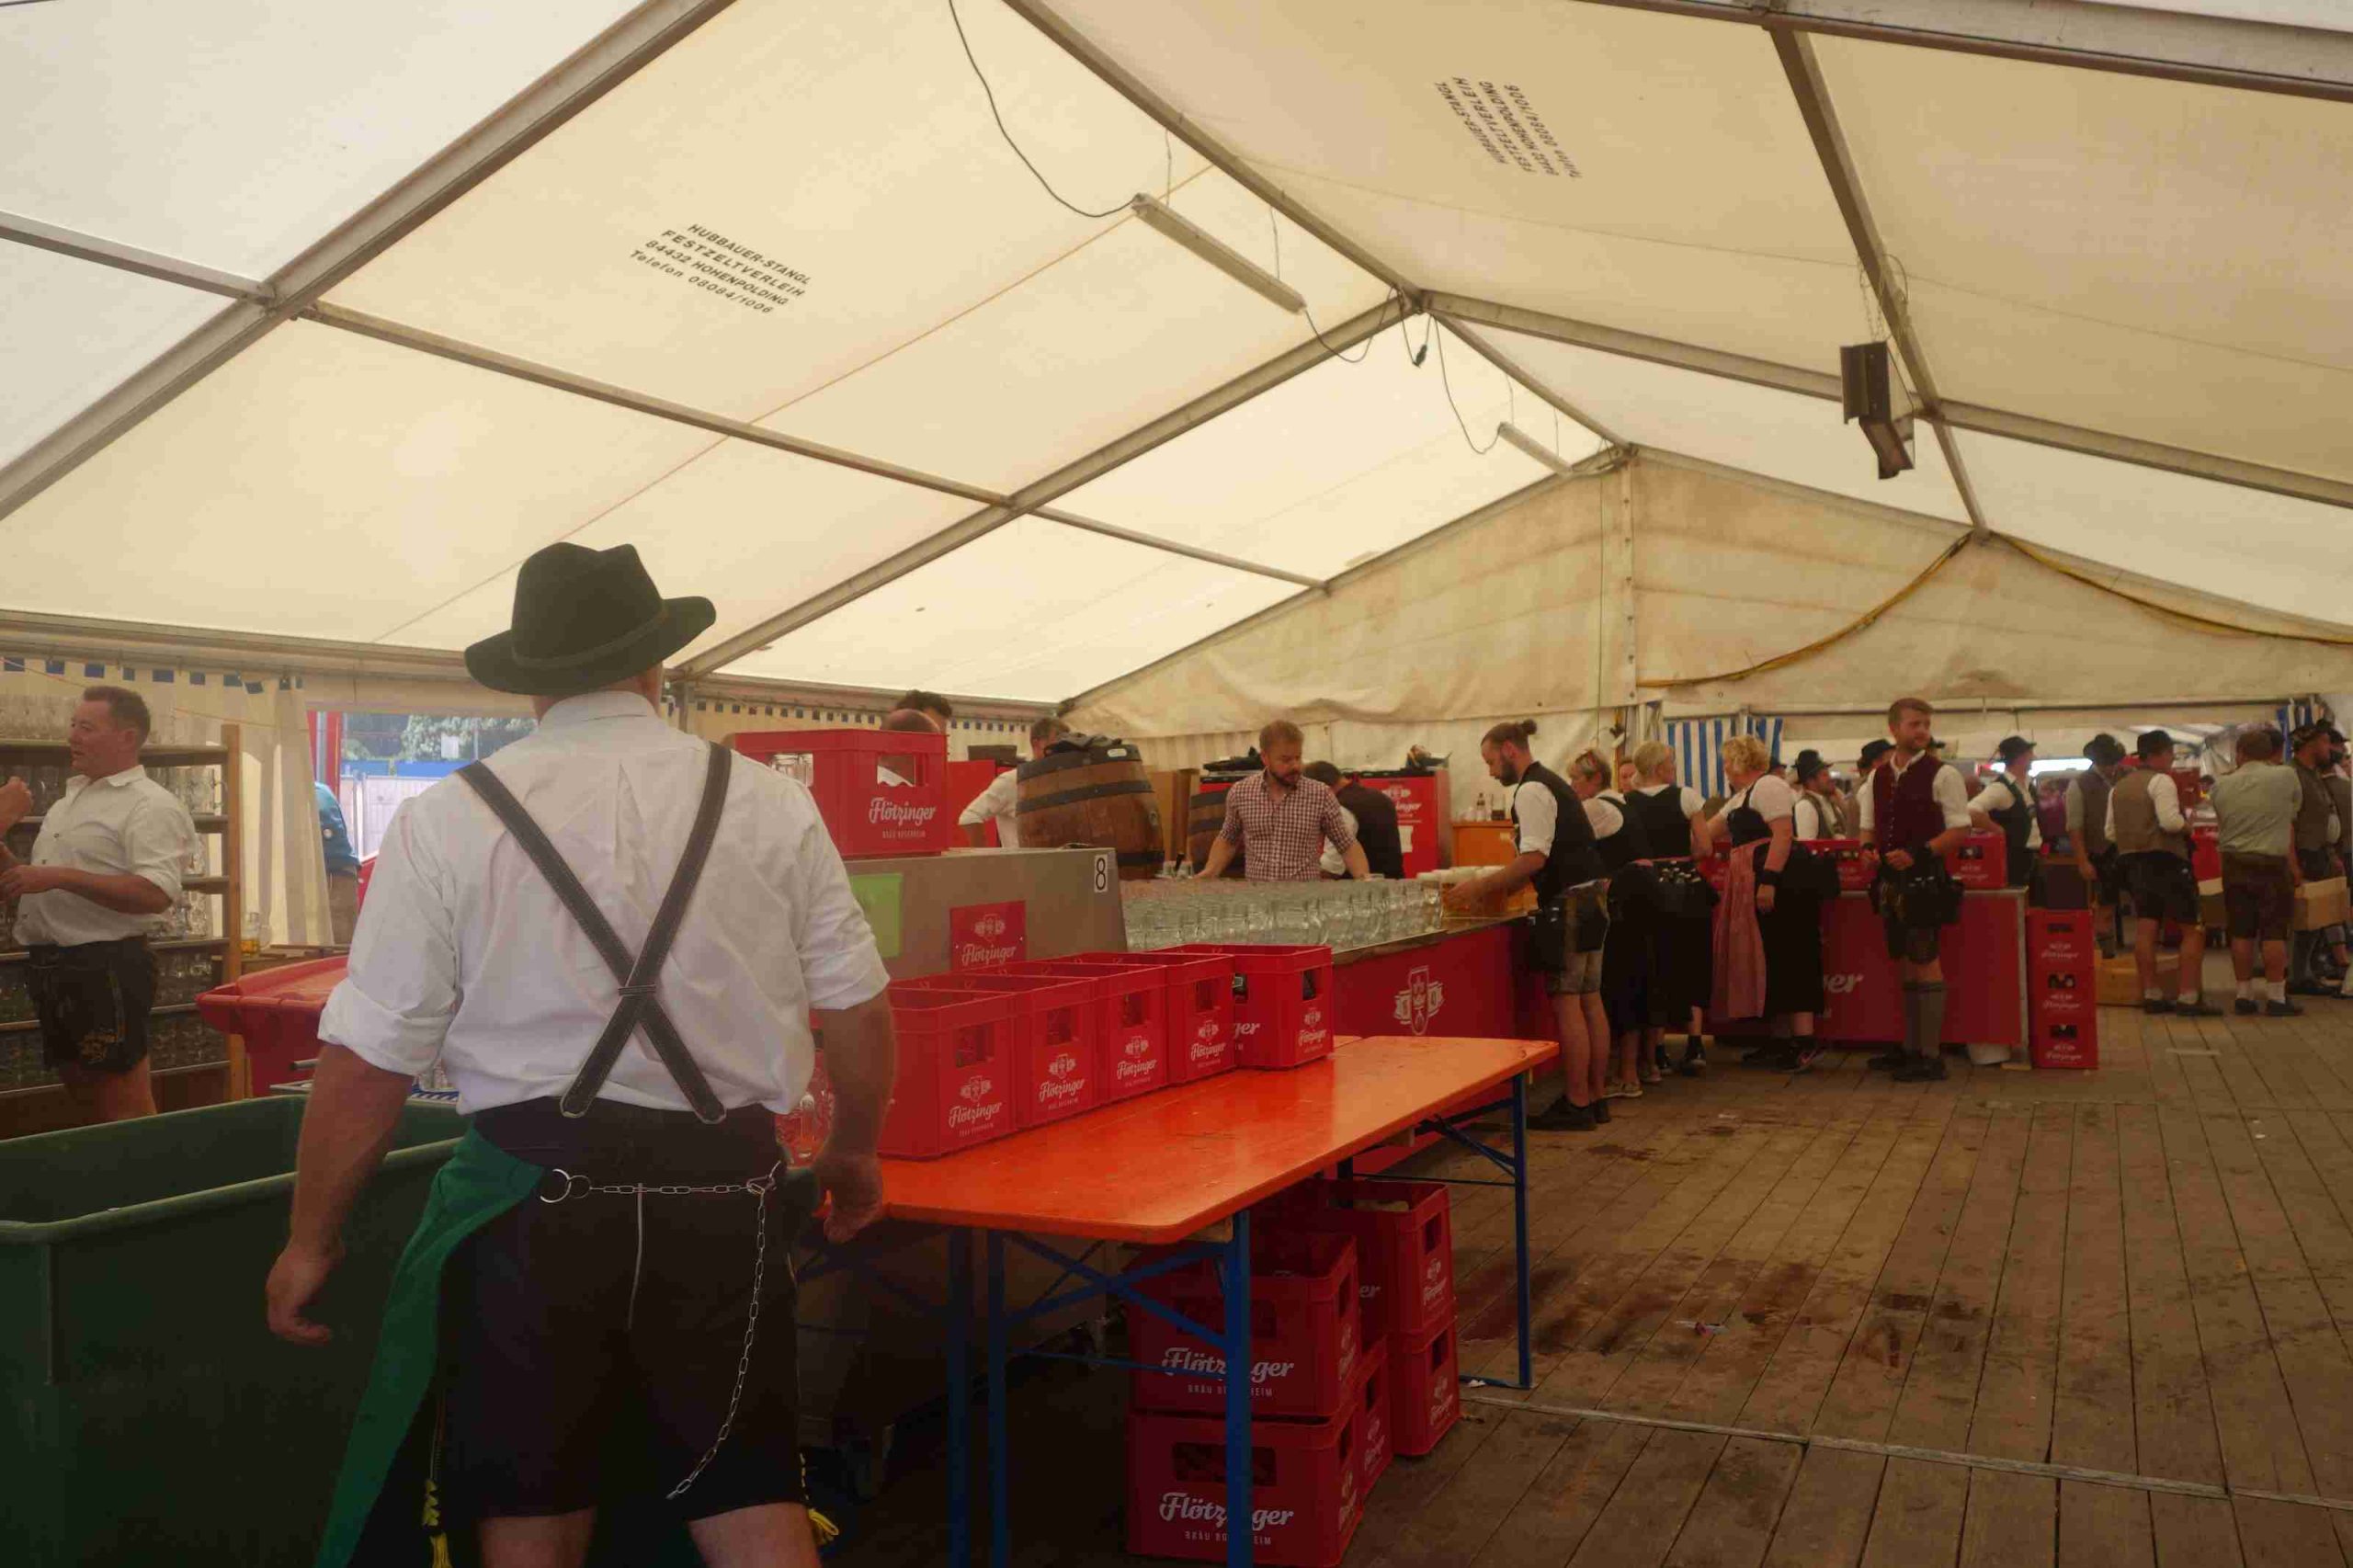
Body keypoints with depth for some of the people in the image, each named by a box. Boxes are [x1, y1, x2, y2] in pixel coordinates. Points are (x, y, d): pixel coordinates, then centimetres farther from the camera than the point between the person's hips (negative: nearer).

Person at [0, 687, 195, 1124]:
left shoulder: (152, 805, -11)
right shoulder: (71, 800, 19)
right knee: (86, 1104, 16)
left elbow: (156, 894, -24)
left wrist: (60, 876, -24)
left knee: (126, 1111, -6)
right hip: (51, 966, 9)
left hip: (105, 967, -9)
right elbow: (41, 884, 26)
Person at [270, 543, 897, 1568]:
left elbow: (368, 1058, -5)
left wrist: (312, 1240, 8)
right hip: (720, 1200, 1)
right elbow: (856, 1010, 2)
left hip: (535, 1199, -1)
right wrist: (854, 1153, 19)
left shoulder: (446, 821, -6)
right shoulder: (770, 804, -2)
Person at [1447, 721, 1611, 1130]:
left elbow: (1535, 858, -22)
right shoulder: (1552, 783, 19)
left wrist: (1481, 886, -17)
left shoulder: (1531, 791, -13)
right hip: (1591, 898, 10)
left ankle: (1576, 1104, -1)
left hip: (1568, 904, -10)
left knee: (1566, 1004, -5)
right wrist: (1501, 887, 16)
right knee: (1590, 1000, 12)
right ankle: (1595, 1098, 19)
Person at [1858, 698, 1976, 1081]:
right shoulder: (1876, 778, 10)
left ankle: (1931, 1055, 2)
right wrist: (1869, 848, -4)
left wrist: (1916, 854, -19)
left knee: (1925, 962, -4)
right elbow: (1869, 827, 18)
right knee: (1904, 962, 14)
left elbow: (1960, 830, -9)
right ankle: (1910, 1047, 24)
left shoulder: (1941, 774, -6)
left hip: (1925, 879, -6)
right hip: (1890, 879, 6)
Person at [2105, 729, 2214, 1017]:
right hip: (2166, 860, -8)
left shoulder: (2118, 788, 14)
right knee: (2193, 929, -1)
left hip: (2133, 861, 8)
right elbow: (2170, 821, -22)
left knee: (2147, 927, 8)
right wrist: (2188, 825, -3)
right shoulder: (2161, 781, -10)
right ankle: (2188, 997, -5)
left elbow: (2110, 833, 14)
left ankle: (2151, 995, 10)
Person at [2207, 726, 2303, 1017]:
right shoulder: (2286, 777, -5)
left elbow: (2221, 823, 8)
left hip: (2234, 864, 3)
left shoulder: (2221, 785, 1)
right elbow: (2292, 815, 9)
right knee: (2274, 932, 2)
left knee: (2241, 933, 8)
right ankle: (2276, 997, 3)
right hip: (2272, 864, -3)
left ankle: (2244, 995, 13)